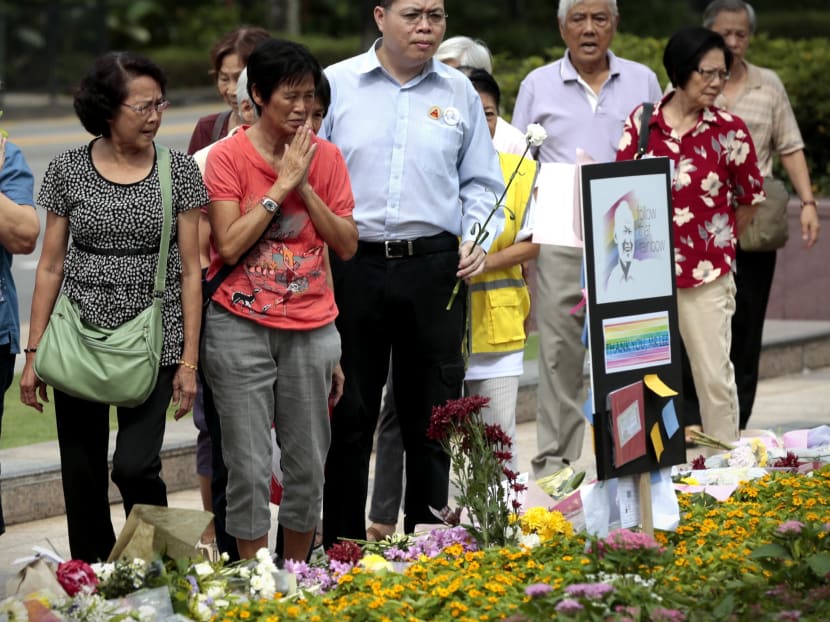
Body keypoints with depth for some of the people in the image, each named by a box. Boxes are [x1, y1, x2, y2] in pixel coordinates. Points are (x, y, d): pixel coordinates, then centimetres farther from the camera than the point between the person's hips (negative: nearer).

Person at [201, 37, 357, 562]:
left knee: (309, 460, 7)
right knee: (250, 464, -4)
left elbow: (347, 245, 2)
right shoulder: (229, 156, -5)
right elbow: (229, 247, -12)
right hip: (242, 326, -3)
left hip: (311, 327, 3)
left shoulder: (325, 156, 5)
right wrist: (280, 185, -13)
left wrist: (306, 188, -9)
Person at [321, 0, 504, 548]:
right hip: (351, 266, -2)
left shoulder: (459, 92, 10)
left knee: (431, 416, 6)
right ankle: (343, 546, 11)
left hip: (434, 267, 2)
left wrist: (477, 238, -1)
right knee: (349, 415, 3)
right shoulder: (337, 85, 3)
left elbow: (482, 183, 15)